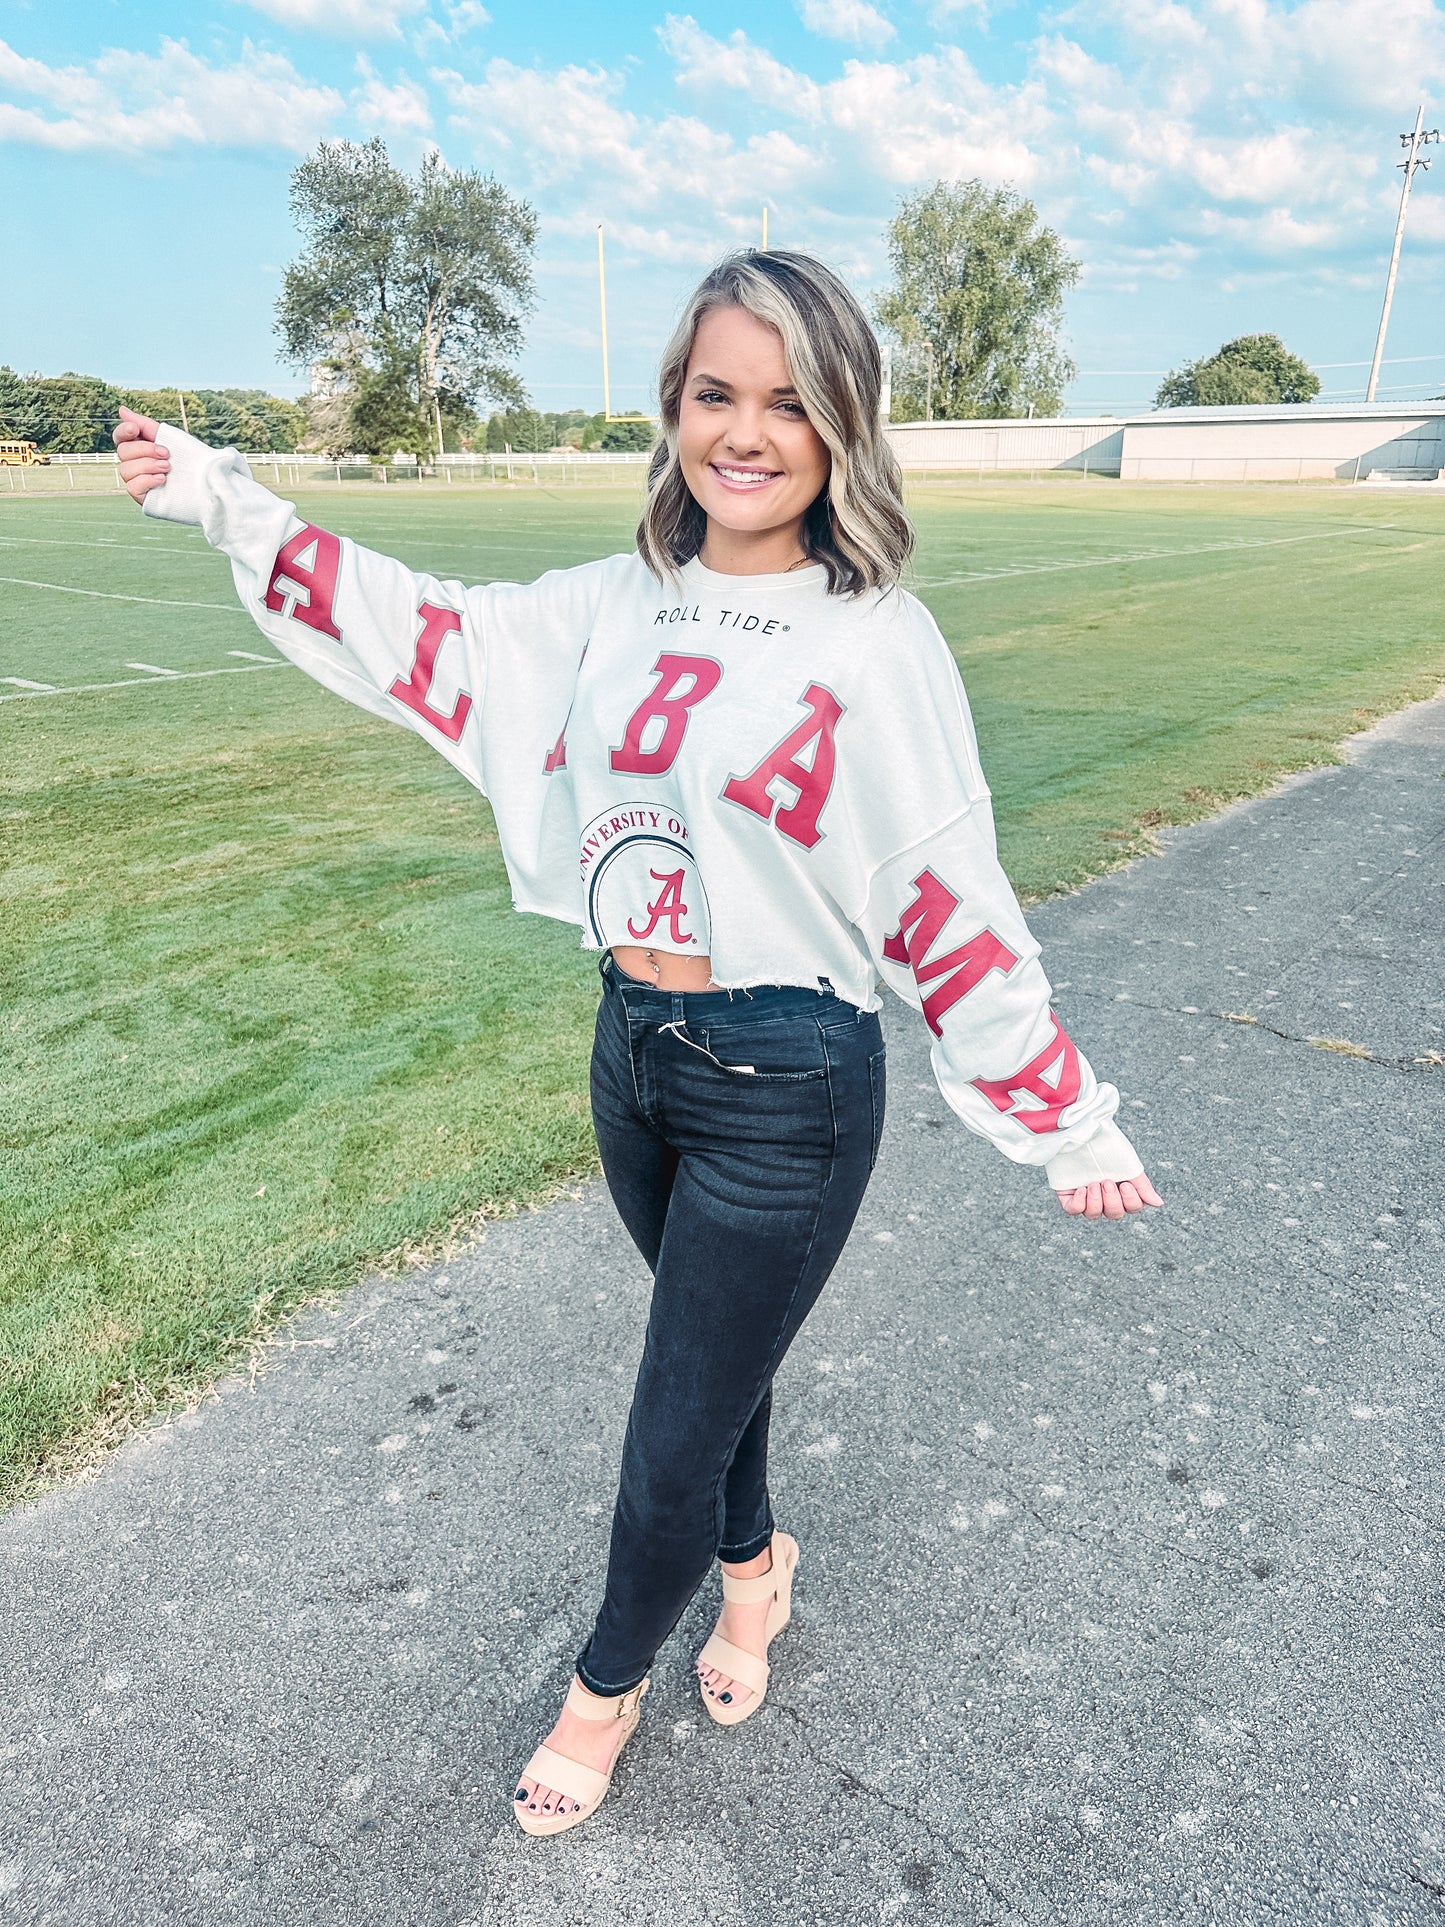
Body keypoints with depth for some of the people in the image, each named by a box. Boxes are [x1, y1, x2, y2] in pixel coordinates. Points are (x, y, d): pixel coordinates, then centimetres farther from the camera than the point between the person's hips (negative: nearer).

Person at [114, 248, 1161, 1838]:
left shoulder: (877, 647, -14)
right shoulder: (616, 607, 1)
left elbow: (952, 913, -10)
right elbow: (426, 637, 10)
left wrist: (1066, 1123, -5)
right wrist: (226, 500, 12)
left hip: (788, 1089, -5)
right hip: (636, 1051, 5)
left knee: (668, 1448, 10)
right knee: (718, 1352, 27)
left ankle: (605, 1689, 41)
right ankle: (754, 1566, 57)